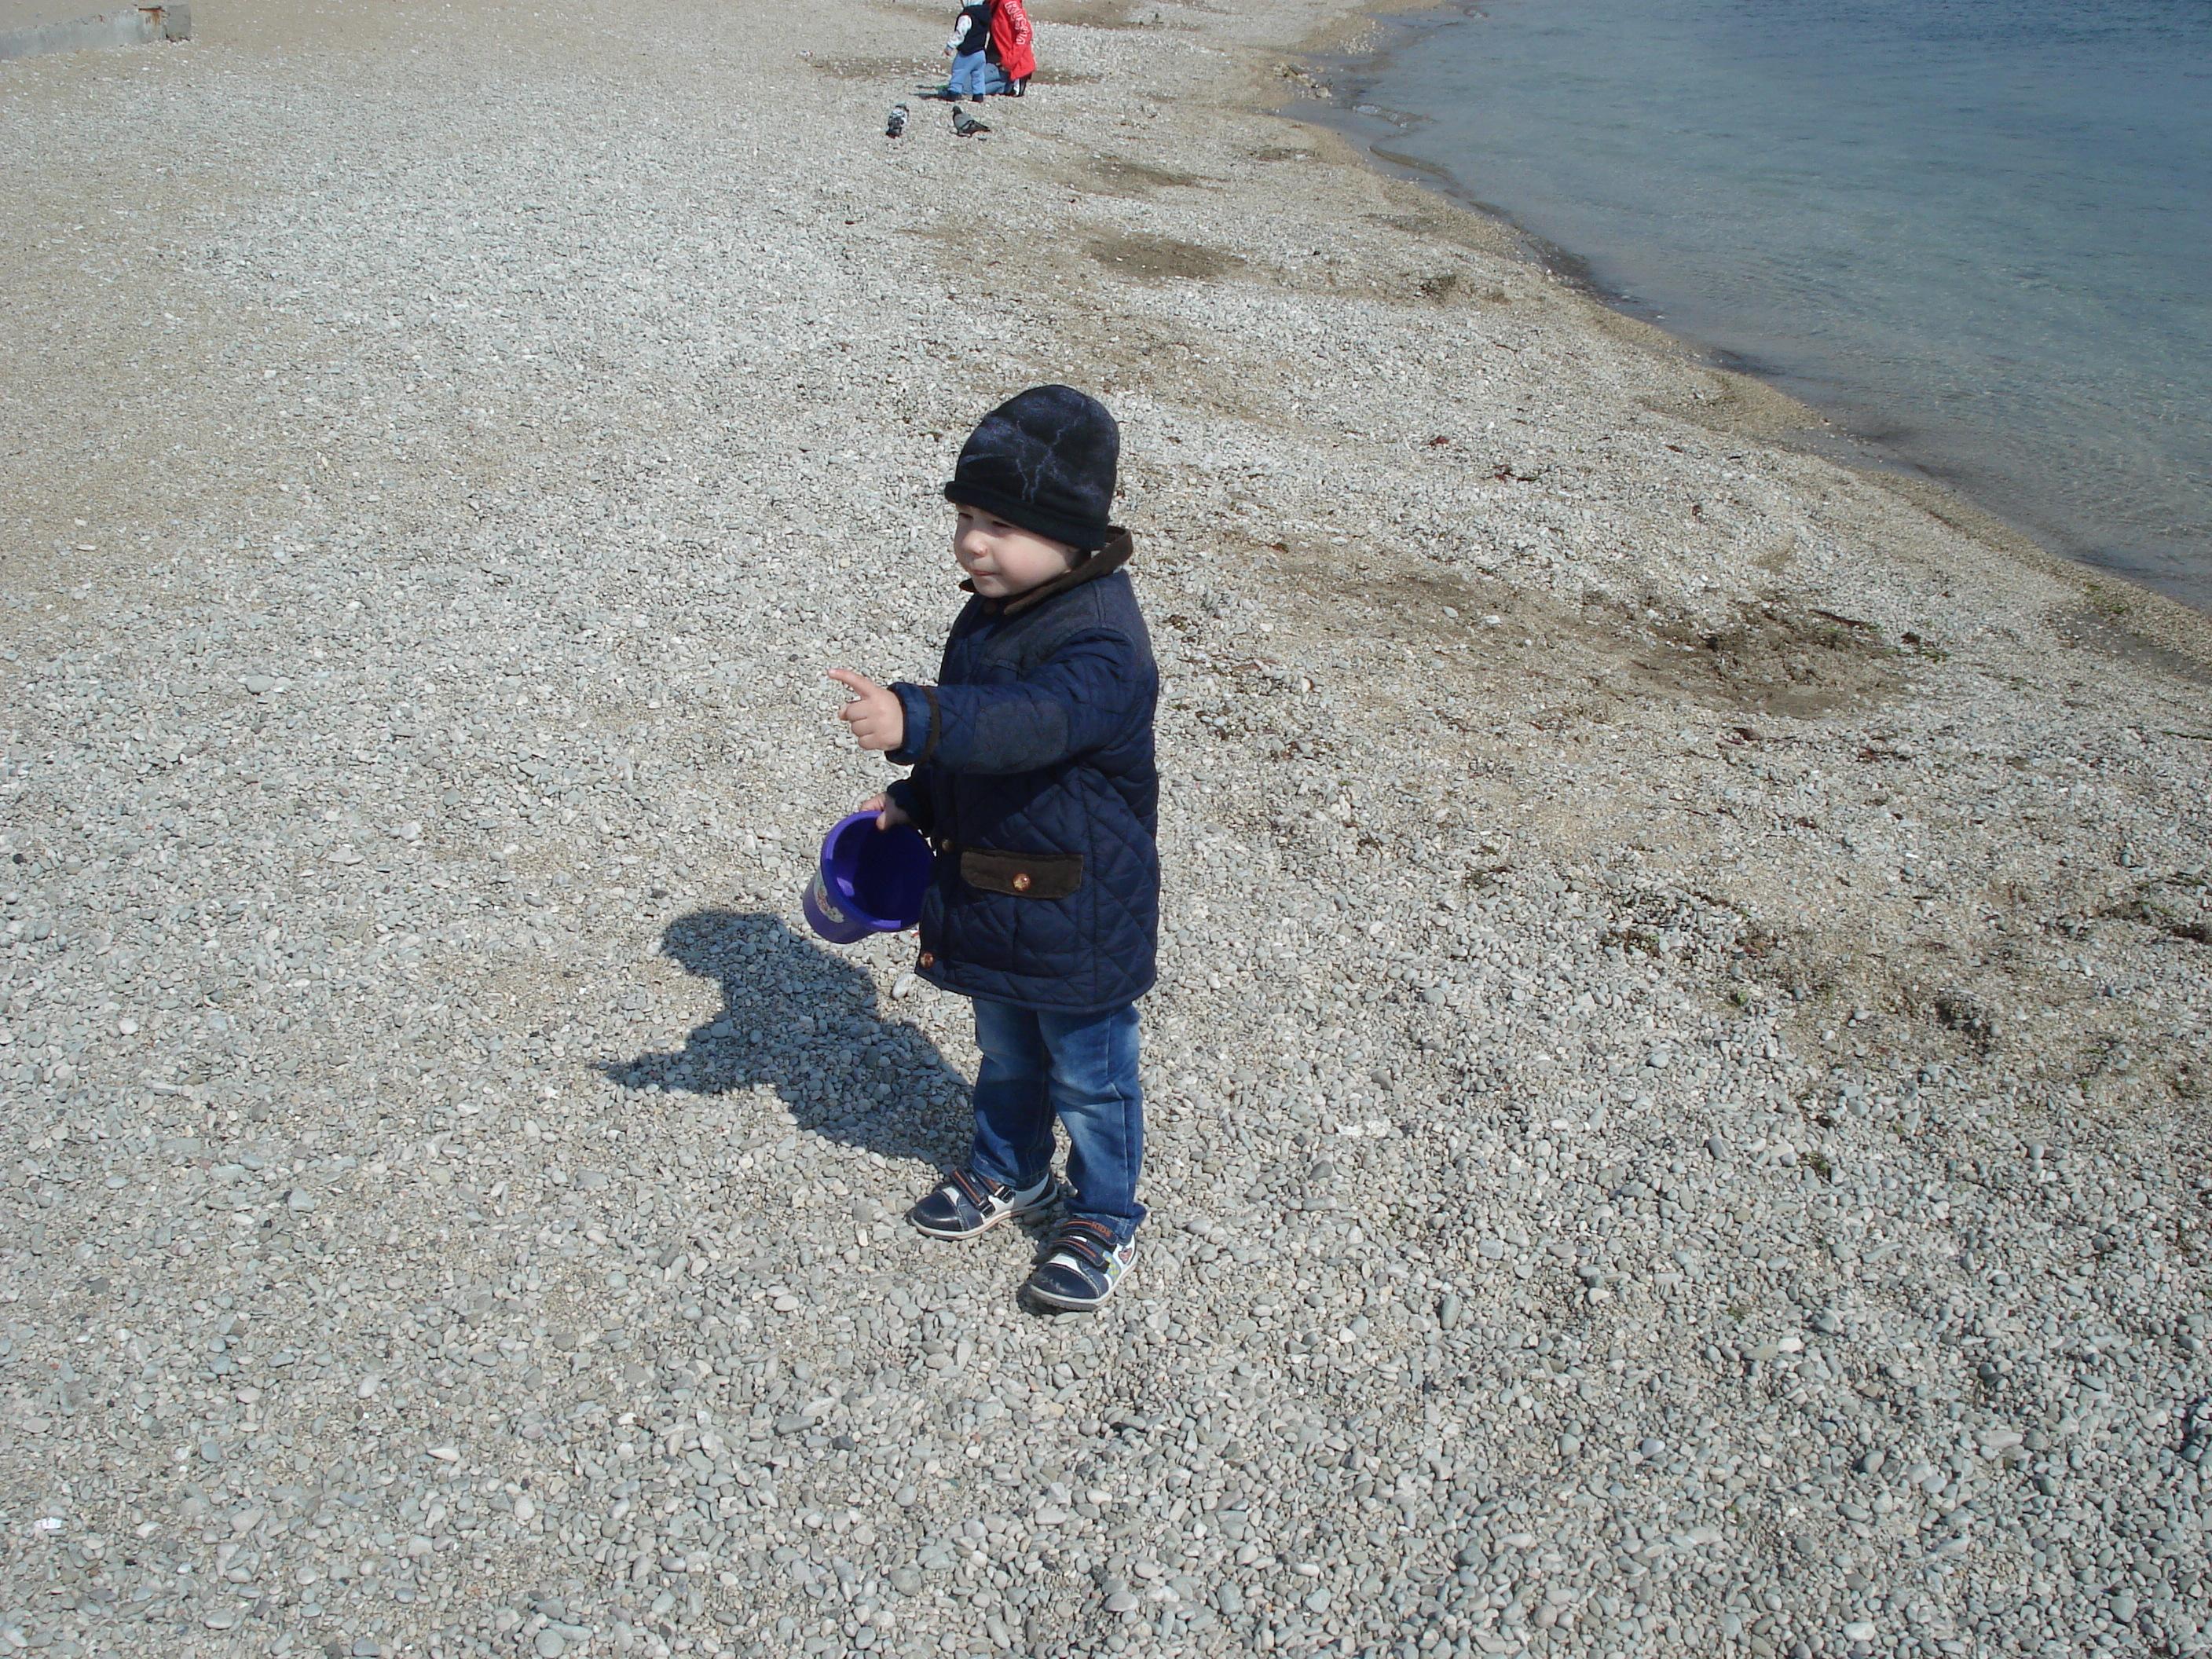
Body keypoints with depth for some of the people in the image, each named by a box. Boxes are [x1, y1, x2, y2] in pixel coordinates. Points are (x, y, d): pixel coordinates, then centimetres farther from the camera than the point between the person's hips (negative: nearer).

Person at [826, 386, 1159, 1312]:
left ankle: (1103, 1218, 32)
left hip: (1078, 916, -8)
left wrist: (913, 723, -60)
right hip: (991, 897, 8)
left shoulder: (1100, 644, -28)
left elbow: (1031, 721, -47)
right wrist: (912, 802, 9)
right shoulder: (990, 614, 1)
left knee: (1088, 1074, 12)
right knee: (1006, 1054, 27)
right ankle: (1008, 1172, 49)